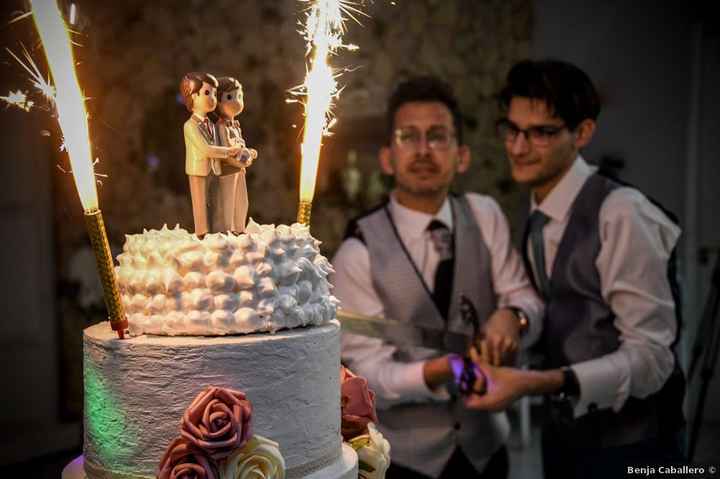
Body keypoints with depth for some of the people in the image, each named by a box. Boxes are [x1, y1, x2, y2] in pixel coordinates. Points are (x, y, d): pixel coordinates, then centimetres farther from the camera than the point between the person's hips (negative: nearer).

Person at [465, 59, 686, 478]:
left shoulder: (621, 213, -22)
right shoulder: (538, 219, 2)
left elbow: (649, 357, -24)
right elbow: (560, 325, 7)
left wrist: (537, 383, -33)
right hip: (564, 436, 7)